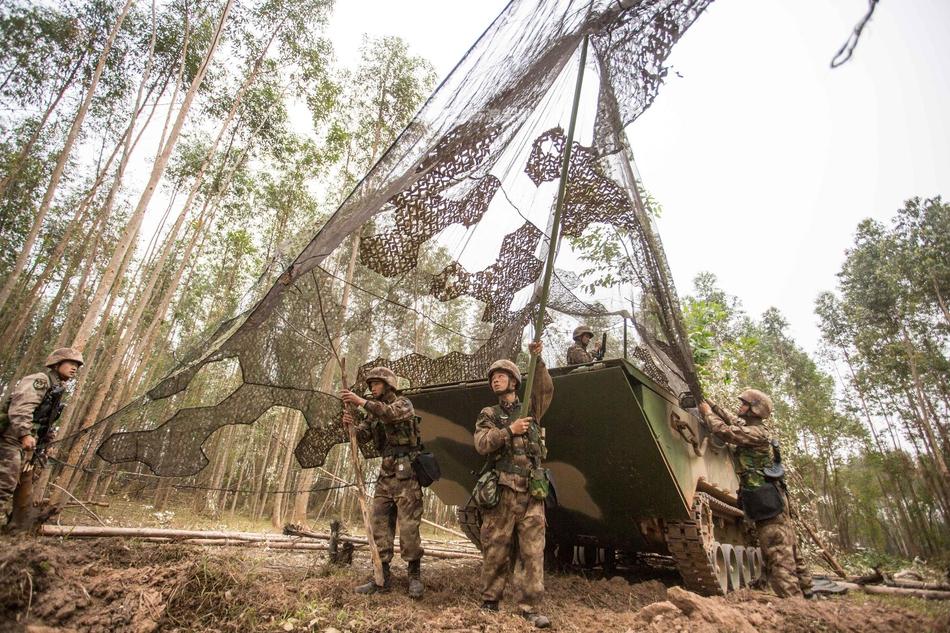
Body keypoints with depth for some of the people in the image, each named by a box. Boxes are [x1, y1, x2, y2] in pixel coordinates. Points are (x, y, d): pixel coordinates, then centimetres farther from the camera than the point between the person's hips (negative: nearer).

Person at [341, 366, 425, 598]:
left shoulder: (403, 403, -4)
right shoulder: (373, 410, 17)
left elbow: (391, 413, -28)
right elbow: (364, 436, 3)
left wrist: (361, 401, -34)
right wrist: (351, 424, -18)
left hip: (406, 472, -7)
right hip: (385, 473, 7)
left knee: (408, 526, -6)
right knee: (380, 525, 6)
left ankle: (415, 575, 7)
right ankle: (382, 577, 14)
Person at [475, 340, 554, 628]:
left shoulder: (531, 409, 13)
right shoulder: (488, 415, 11)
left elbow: (546, 390, -5)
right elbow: (481, 444, -5)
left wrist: (537, 360, -16)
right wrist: (509, 430, -14)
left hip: (531, 491, 1)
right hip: (501, 491, -1)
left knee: (533, 551, 2)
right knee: (496, 550, 5)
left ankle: (529, 607, 11)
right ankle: (489, 601, 19)